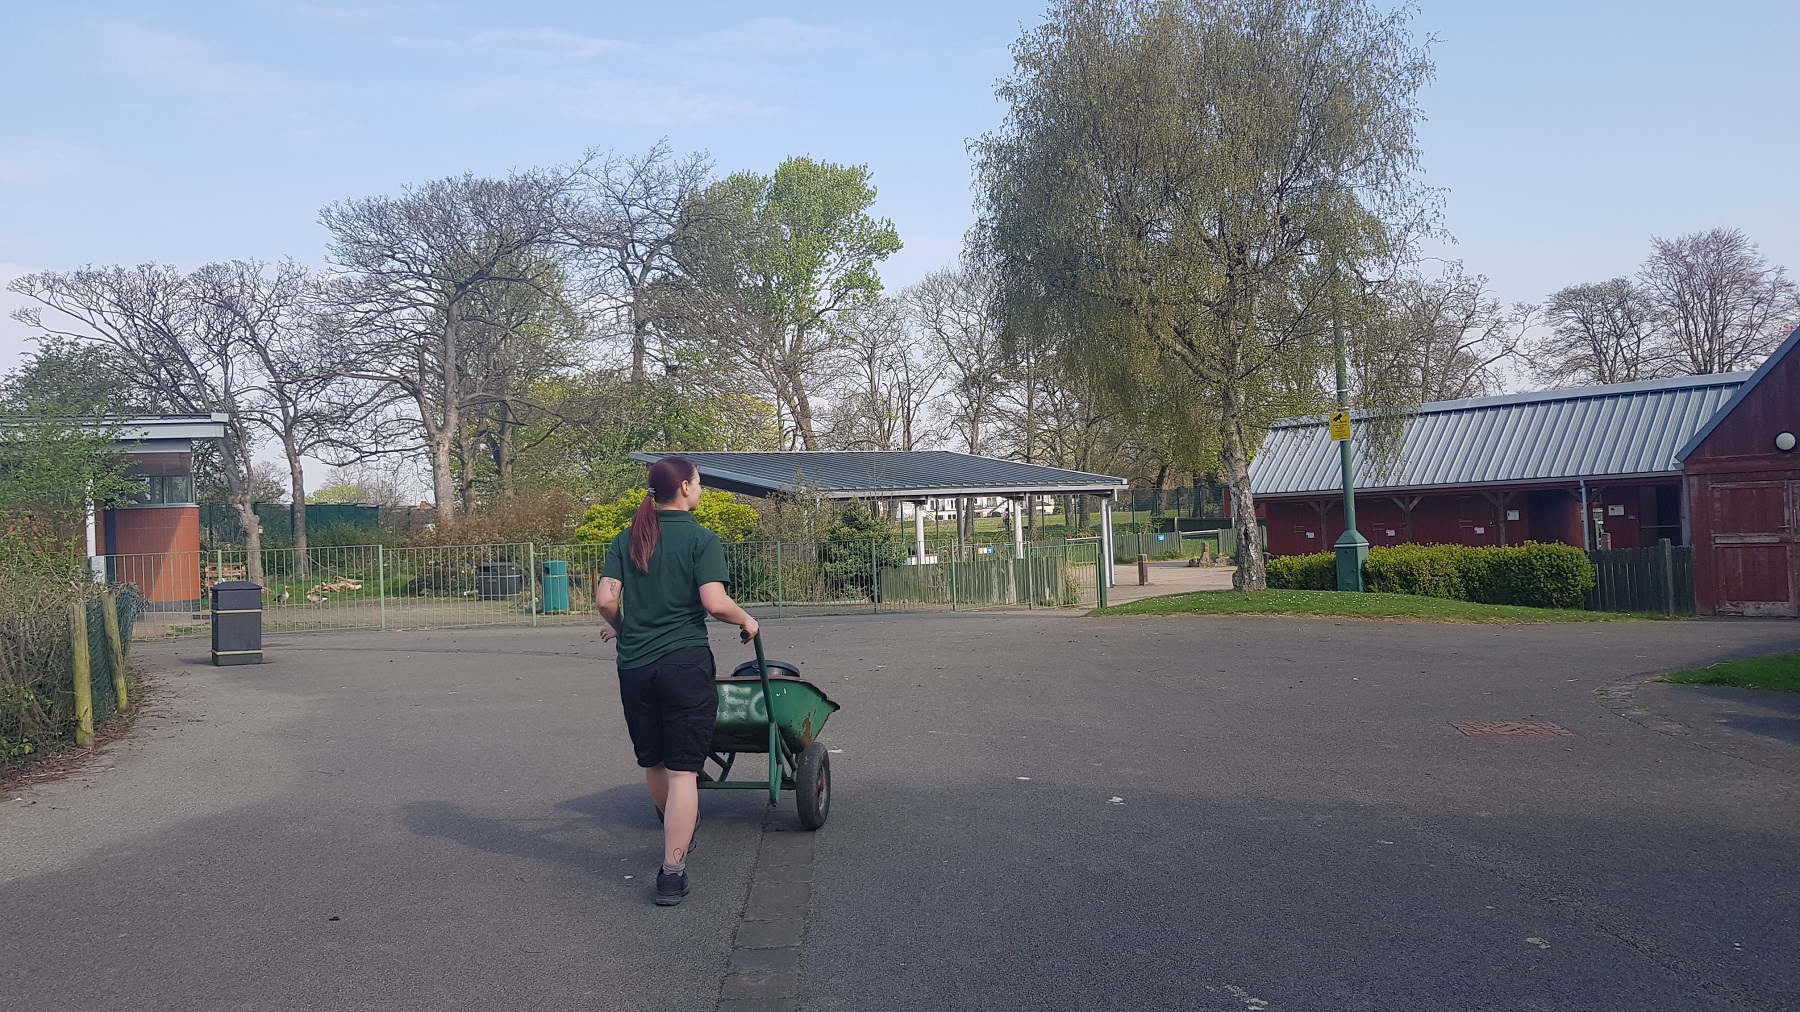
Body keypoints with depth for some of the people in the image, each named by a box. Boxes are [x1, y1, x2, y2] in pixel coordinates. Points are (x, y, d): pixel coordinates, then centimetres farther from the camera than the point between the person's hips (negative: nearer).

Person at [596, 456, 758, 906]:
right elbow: (715, 602, -16)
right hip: (685, 662, -5)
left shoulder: (627, 538, 8)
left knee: (653, 763, 21)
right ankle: (672, 872, -4)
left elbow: (605, 598, 0)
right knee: (682, 769, -1)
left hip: (634, 666, 5)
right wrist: (746, 620, 3)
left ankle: (676, 833, 44)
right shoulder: (701, 539, -5)